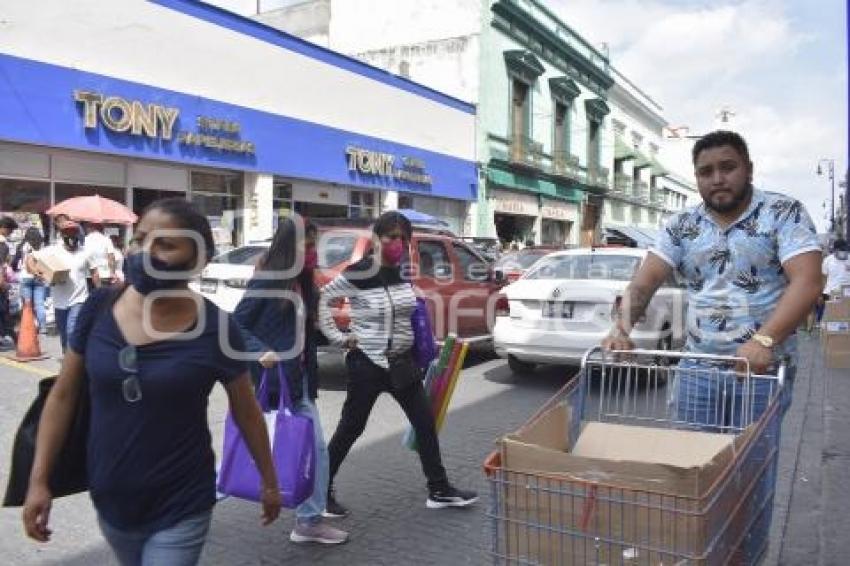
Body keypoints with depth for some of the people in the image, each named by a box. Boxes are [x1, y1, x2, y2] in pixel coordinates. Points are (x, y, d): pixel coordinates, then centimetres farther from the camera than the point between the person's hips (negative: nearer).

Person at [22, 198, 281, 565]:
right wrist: (39, 479, -1)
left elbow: (246, 412, -5)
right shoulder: (100, 308, -9)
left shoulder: (215, 330, -17)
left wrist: (269, 482, 5)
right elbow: (63, 395, 1)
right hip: (109, 502, 4)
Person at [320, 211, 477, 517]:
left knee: (426, 423, 9)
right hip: (367, 364, -6)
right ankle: (322, 490, 23)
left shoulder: (404, 272, 3)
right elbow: (321, 299, -12)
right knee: (350, 429, 5)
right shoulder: (359, 273, -17)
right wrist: (338, 337, -13)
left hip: (401, 362, 6)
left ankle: (439, 490, 22)